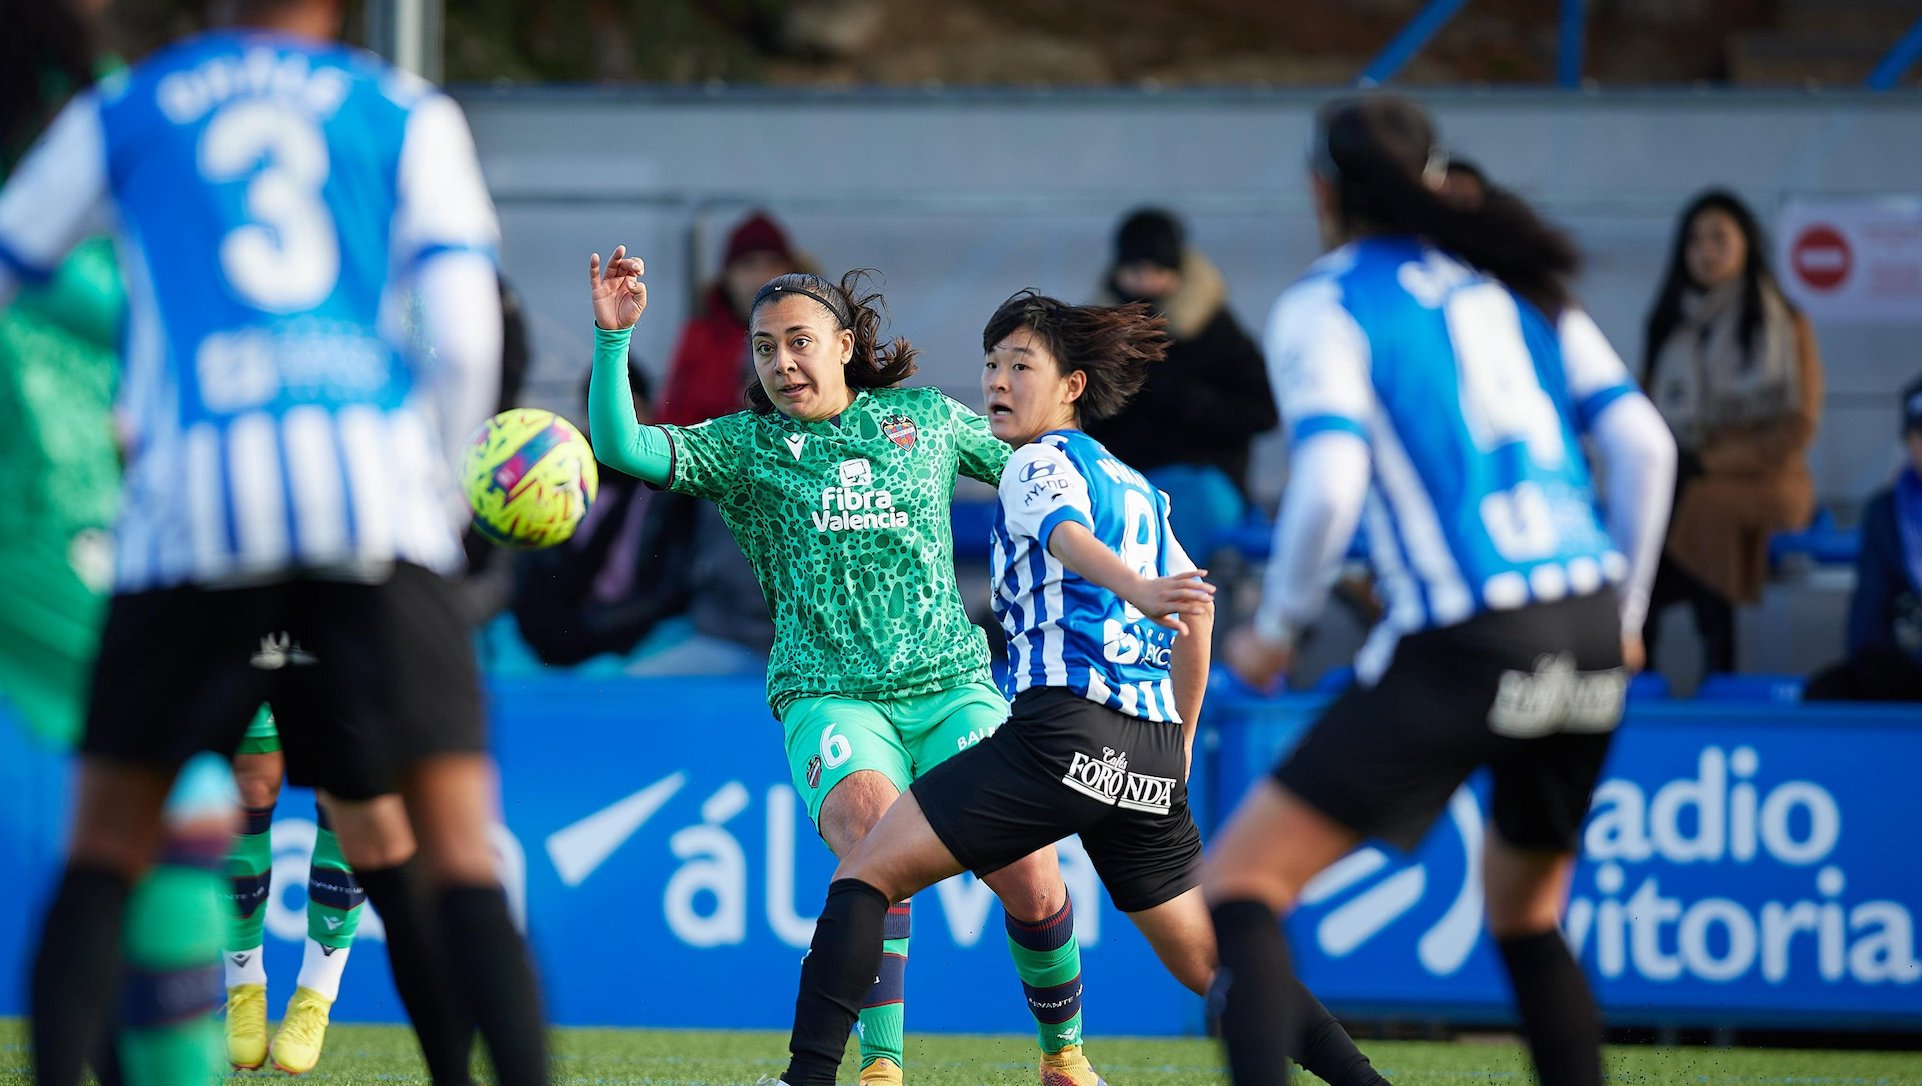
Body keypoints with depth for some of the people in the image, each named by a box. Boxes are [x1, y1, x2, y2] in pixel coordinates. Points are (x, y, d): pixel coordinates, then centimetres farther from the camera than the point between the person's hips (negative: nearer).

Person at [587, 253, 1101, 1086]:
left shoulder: (927, 419, 13)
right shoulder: (744, 447, 8)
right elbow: (620, 447, -6)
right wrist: (613, 337, -17)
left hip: (951, 685, 2)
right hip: (830, 696, -2)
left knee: (1031, 883, -11)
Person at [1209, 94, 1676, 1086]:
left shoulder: (1324, 305, 1)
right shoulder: (1516, 285, 17)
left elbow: (1330, 483, -13)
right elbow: (1644, 443, 9)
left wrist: (1274, 629, 1)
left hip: (1463, 648, -6)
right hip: (1589, 629, 6)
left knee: (1240, 880, -3)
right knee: (1524, 905, 27)